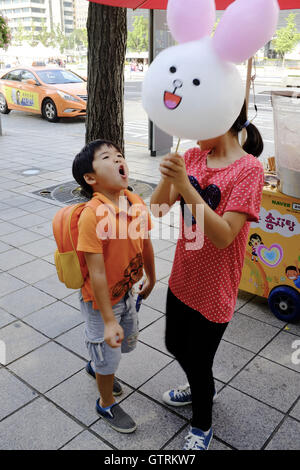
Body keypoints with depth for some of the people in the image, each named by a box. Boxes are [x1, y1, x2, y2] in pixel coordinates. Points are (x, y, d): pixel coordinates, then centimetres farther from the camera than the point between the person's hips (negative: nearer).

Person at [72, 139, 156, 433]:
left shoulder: (136, 203, -10)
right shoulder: (92, 215, -30)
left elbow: (145, 244, 6)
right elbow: (96, 273, -28)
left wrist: (151, 277, 20)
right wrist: (109, 320, -24)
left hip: (126, 291, 7)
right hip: (100, 299, -7)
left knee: (128, 341, 28)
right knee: (108, 353, 13)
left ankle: (95, 366, 60)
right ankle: (106, 404, 43)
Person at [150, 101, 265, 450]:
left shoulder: (248, 169, -19)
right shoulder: (193, 157, -2)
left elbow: (223, 236, -27)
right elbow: (158, 208, -7)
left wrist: (185, 184, -34)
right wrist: (167, 177, -27)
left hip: (213, 289, -6)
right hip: (182, 278, 6)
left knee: (199, 360, 11)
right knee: (175, 345, 24)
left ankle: (202, 426, 42)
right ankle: (201, 389, 57)